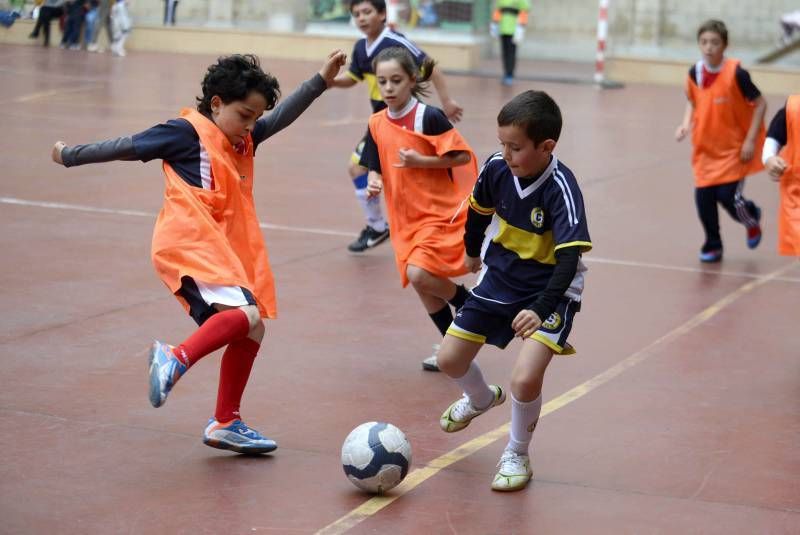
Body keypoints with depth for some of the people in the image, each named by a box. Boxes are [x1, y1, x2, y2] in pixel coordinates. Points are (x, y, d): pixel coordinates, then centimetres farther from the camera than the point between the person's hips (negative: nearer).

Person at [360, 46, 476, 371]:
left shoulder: (429, 117, -15)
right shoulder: (377, 124, 2)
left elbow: (462, 156, -15)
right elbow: (375, 166, 8)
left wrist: (420, 161, -22)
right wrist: (374, 182, -14)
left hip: (440, 211, -6)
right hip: (405, 216, 6)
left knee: (419, 273, -22)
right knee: (423, 287, 9)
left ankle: (468, 303, 6)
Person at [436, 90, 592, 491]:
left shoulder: (561, 189, -28)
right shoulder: (496, 168, -13)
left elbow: (569, 259, -33)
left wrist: (542, 309, -45)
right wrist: (472, 252, 26)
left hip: (549, 291, -5)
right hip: (499, 278, 6)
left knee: (525, 379, -22)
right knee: (449, 359, 9)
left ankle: (517, 453, 7)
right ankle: (481, 399, 45)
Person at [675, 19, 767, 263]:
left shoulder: (736, 73, -19)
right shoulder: (695, 74, -5)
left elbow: (760, 103, -11)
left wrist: (750, 140, -15)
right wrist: (686, 124, -6)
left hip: (735, 148, -4)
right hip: (706, 148, 4)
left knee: (728, 196, -9)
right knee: (703, 197, -1)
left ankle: (752, 218, 27)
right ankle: (713, 245, 23)